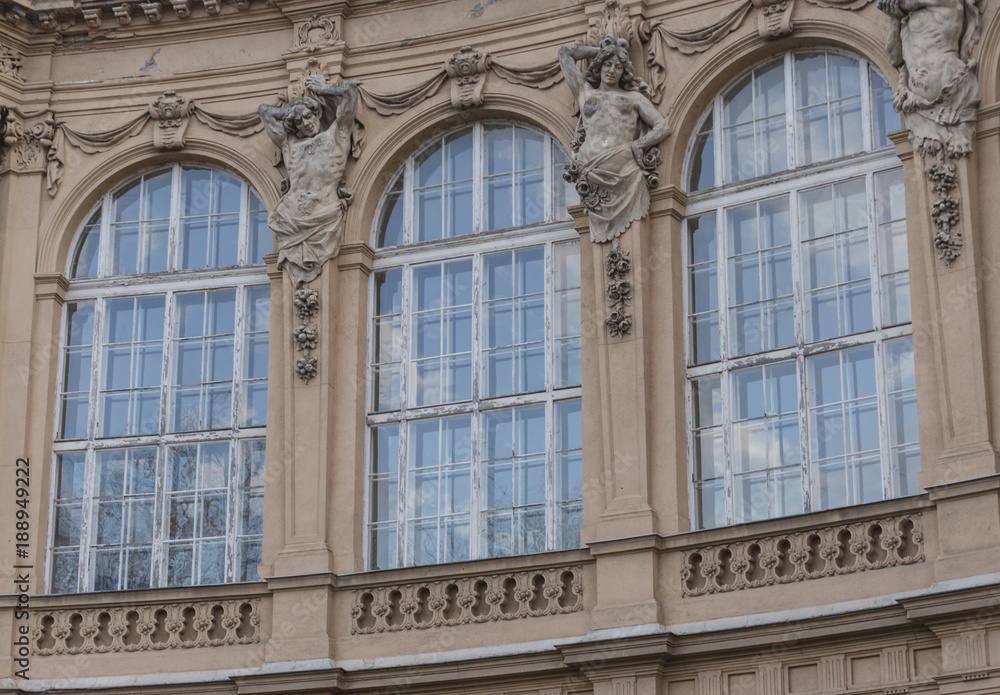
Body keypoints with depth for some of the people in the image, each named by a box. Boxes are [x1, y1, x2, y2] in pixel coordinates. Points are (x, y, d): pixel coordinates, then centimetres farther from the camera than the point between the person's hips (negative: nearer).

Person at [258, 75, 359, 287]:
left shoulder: (335, 134, 19)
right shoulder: (289, 143, 27)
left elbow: (349, 91, 16)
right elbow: (264, 110, 37)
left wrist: (322, 89, 28)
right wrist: (290, 112, 35)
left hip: (325, 214, -3)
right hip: (293, 218, 3)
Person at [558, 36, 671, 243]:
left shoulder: (633, 97, 23)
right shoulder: (585, 92, 27)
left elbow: (663, 127, 15)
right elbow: (565, 54, 35)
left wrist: (636, 145, 0)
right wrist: (601, 50, 37)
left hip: (626, 171, -1)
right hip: (592, 170, 1)